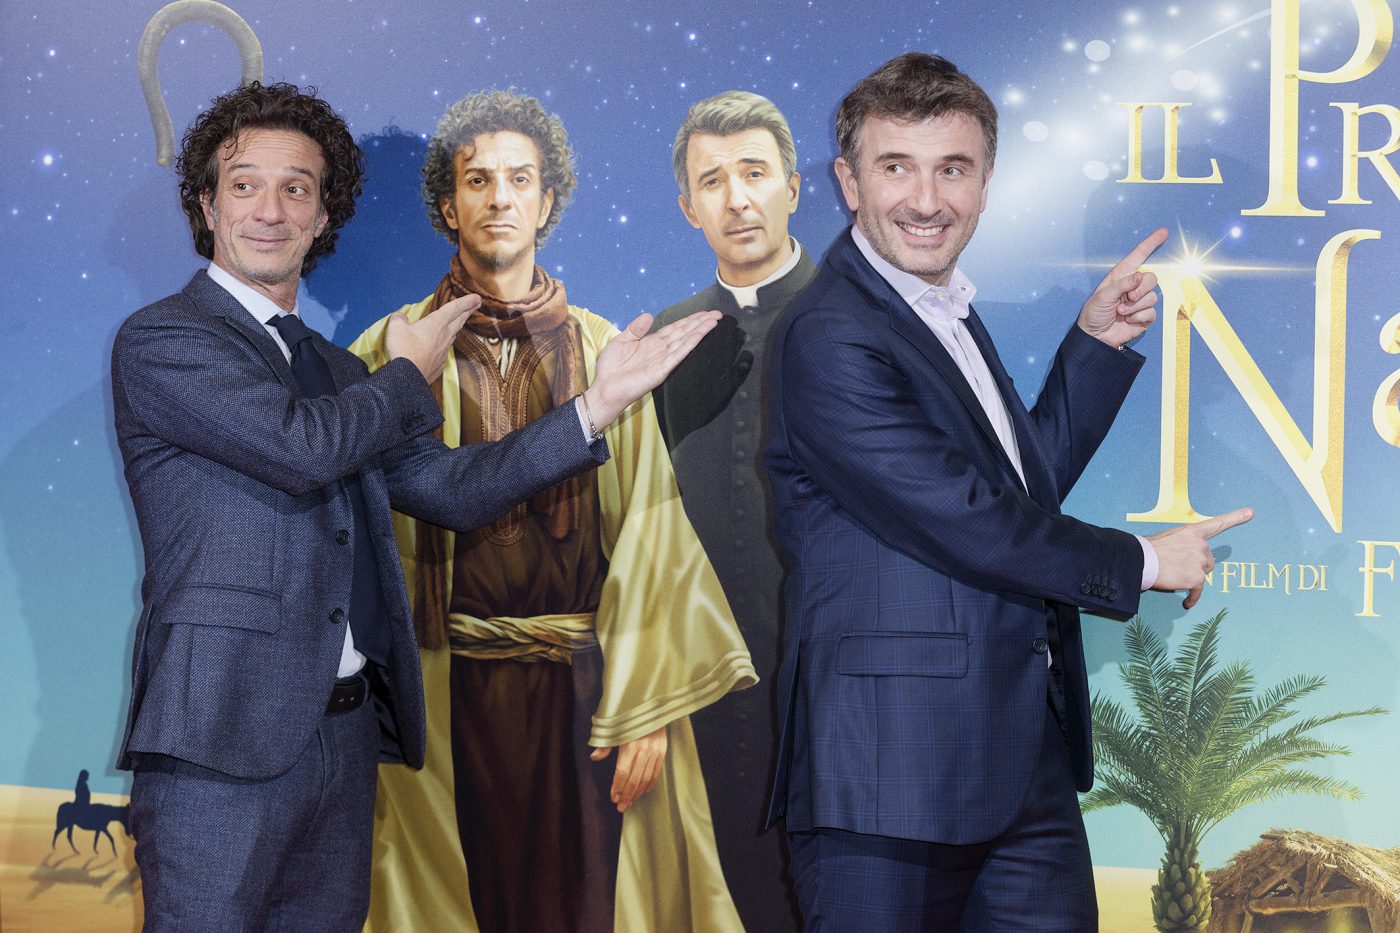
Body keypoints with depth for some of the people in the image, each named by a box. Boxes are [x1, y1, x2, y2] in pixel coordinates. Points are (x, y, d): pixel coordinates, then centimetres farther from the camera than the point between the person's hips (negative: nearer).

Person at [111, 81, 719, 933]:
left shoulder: (334, 371, 20)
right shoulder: (160, 341, -4)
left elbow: (451, 489, 14)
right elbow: (301, 446, -18)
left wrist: (599, 404, 5)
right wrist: (409, 376, 1)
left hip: (346, 732, 7)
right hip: (223, 734, -7)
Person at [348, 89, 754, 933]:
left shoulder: (599, 350, 5)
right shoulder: (396, 348, 3)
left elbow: (646, 527, 0)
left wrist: (643, 706, -7)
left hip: (585, 683, 1)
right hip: (450, 689, -1)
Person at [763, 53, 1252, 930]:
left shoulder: (947, 313, 17)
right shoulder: (831, 339, -15)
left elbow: (1030, 482, 20)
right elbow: (961, 523, -19)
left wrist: (1097, 342, 11)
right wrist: (1139, 561, -7)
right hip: (896, 761, -9)